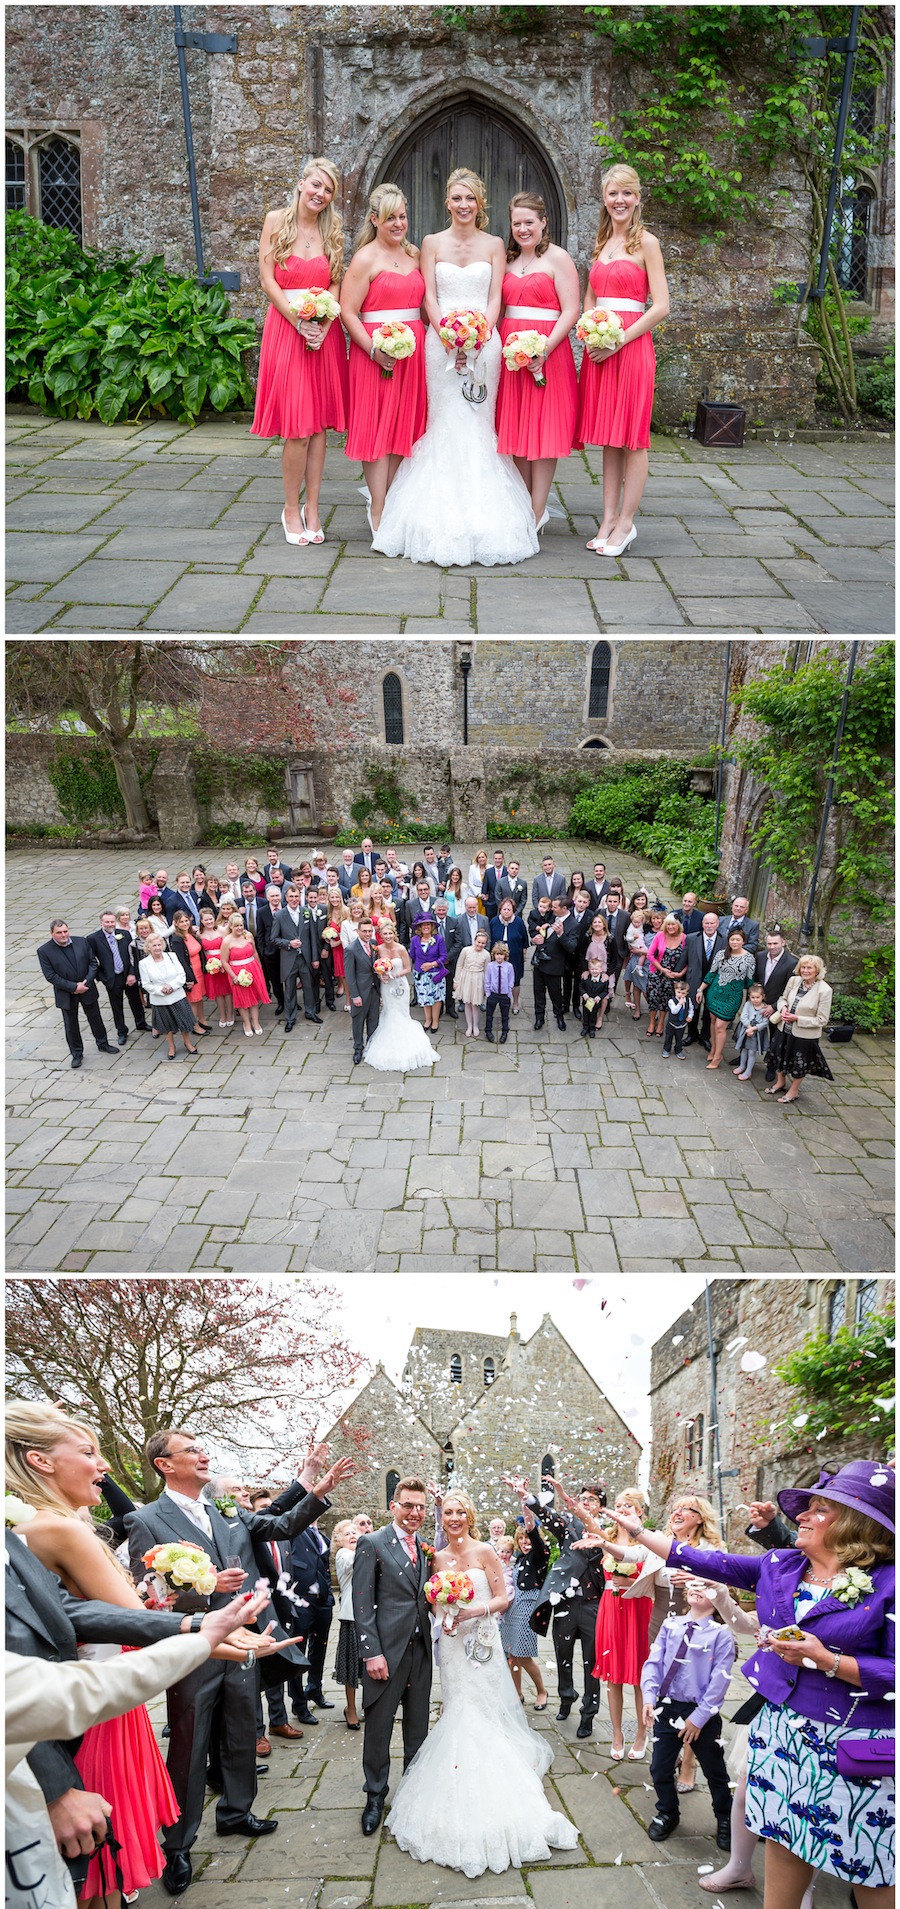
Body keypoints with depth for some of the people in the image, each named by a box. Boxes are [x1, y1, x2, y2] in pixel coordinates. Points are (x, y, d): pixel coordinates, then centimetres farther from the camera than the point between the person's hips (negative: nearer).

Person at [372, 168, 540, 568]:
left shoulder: (494, 245, 10)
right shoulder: (432, 243, 9)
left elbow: (495, 297, 4)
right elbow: (429, 296, 3)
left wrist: (480, 333, -12)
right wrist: (447, 333, -12)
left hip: (484, 340, 0)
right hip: (442, 339, 0)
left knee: (479, 423, -2)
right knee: (444, 423, -4)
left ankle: (481, 515, 1)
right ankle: (443, 513, -2)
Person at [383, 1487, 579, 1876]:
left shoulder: (485, 1552, -8)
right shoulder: (440, 1557, 6)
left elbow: (503, 1598, -7)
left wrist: (471, 1611, -19)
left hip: (482, 1643, -4)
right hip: (452, 1644, 4)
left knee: (483, 1714, -3)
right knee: (459, 1712, 7)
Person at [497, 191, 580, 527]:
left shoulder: (557, 258, -3)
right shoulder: (508, 260, 16)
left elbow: (570, 311, -10)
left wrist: (544, 349, -21)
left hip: (546, 353, -6)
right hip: (510, 353, 6)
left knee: (543, 430, -3)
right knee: (517, 432, 7)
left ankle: (537, 514, 0)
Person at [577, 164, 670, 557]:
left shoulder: (645, 242, -3)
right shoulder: (602, 242, 16)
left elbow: (660, 307, -9)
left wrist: (618, 340, -15)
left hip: (632, 345, -6)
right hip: (598, 348, 6)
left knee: (631, 436, -3)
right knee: (608, 437, 8)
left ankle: (625, 524, 1)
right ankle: (609, 518, 12)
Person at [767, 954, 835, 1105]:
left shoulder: (824, 990, -23)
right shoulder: (794, 980, -9)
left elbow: (822, 1020, -19)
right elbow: (783, 998, 9)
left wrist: (797, 1018, -24)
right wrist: (783, 1007, -14)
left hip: (804, 1034, -5)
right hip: (785, 1029, 5)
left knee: (799, 1063, 16)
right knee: (780, 1056, 24)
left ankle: (793, 1091, 40)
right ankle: (780, 1083, 51)